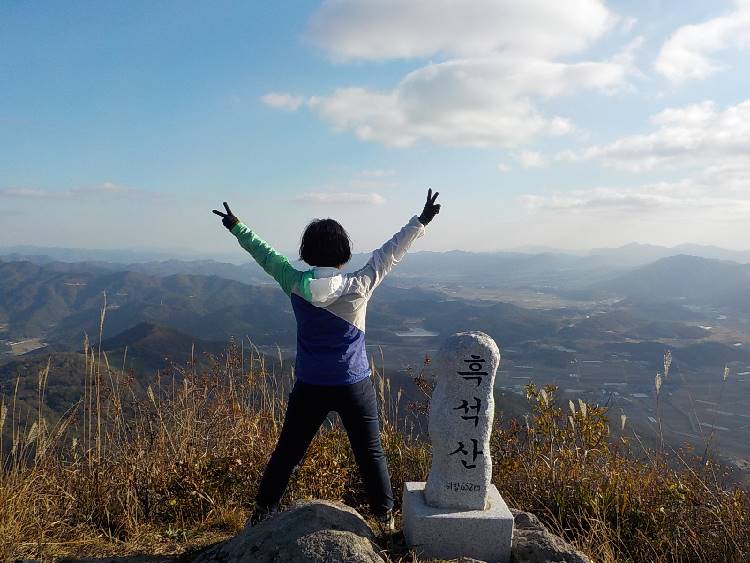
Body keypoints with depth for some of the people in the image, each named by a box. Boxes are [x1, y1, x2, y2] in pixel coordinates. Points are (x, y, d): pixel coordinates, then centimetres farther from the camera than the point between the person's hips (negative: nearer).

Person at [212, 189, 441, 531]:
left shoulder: (295, 285, -8)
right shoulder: (359, 287, -14)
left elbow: (266, 255, 4)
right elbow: (390, 253, -7)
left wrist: (236, 227, 18)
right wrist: (420, 221, 2)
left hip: (309, 387, 2)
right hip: (354, 387, -2)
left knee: (287, 452, 16)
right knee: (370, 453, 13)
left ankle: (263, 511, 26)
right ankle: (385, 515, 25)